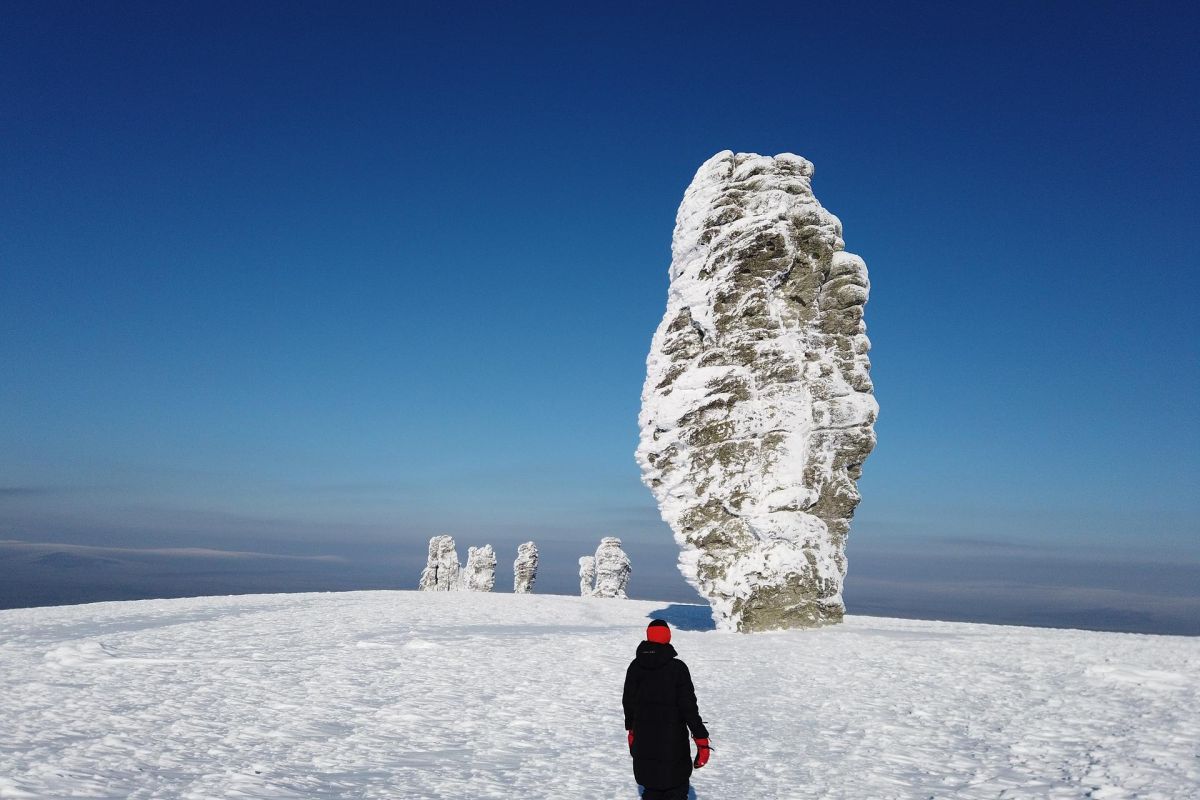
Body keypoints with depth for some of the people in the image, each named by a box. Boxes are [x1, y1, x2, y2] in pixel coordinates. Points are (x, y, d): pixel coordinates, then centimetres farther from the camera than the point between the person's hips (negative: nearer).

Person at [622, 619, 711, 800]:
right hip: (673, 743, -3)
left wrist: (631, 728, 22)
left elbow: (628, 702, 8)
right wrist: (701, 739, -8)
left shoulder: (635, 667, -1)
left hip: (644, 741, 3)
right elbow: (688, 706, -14)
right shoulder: (678, 668, -13)